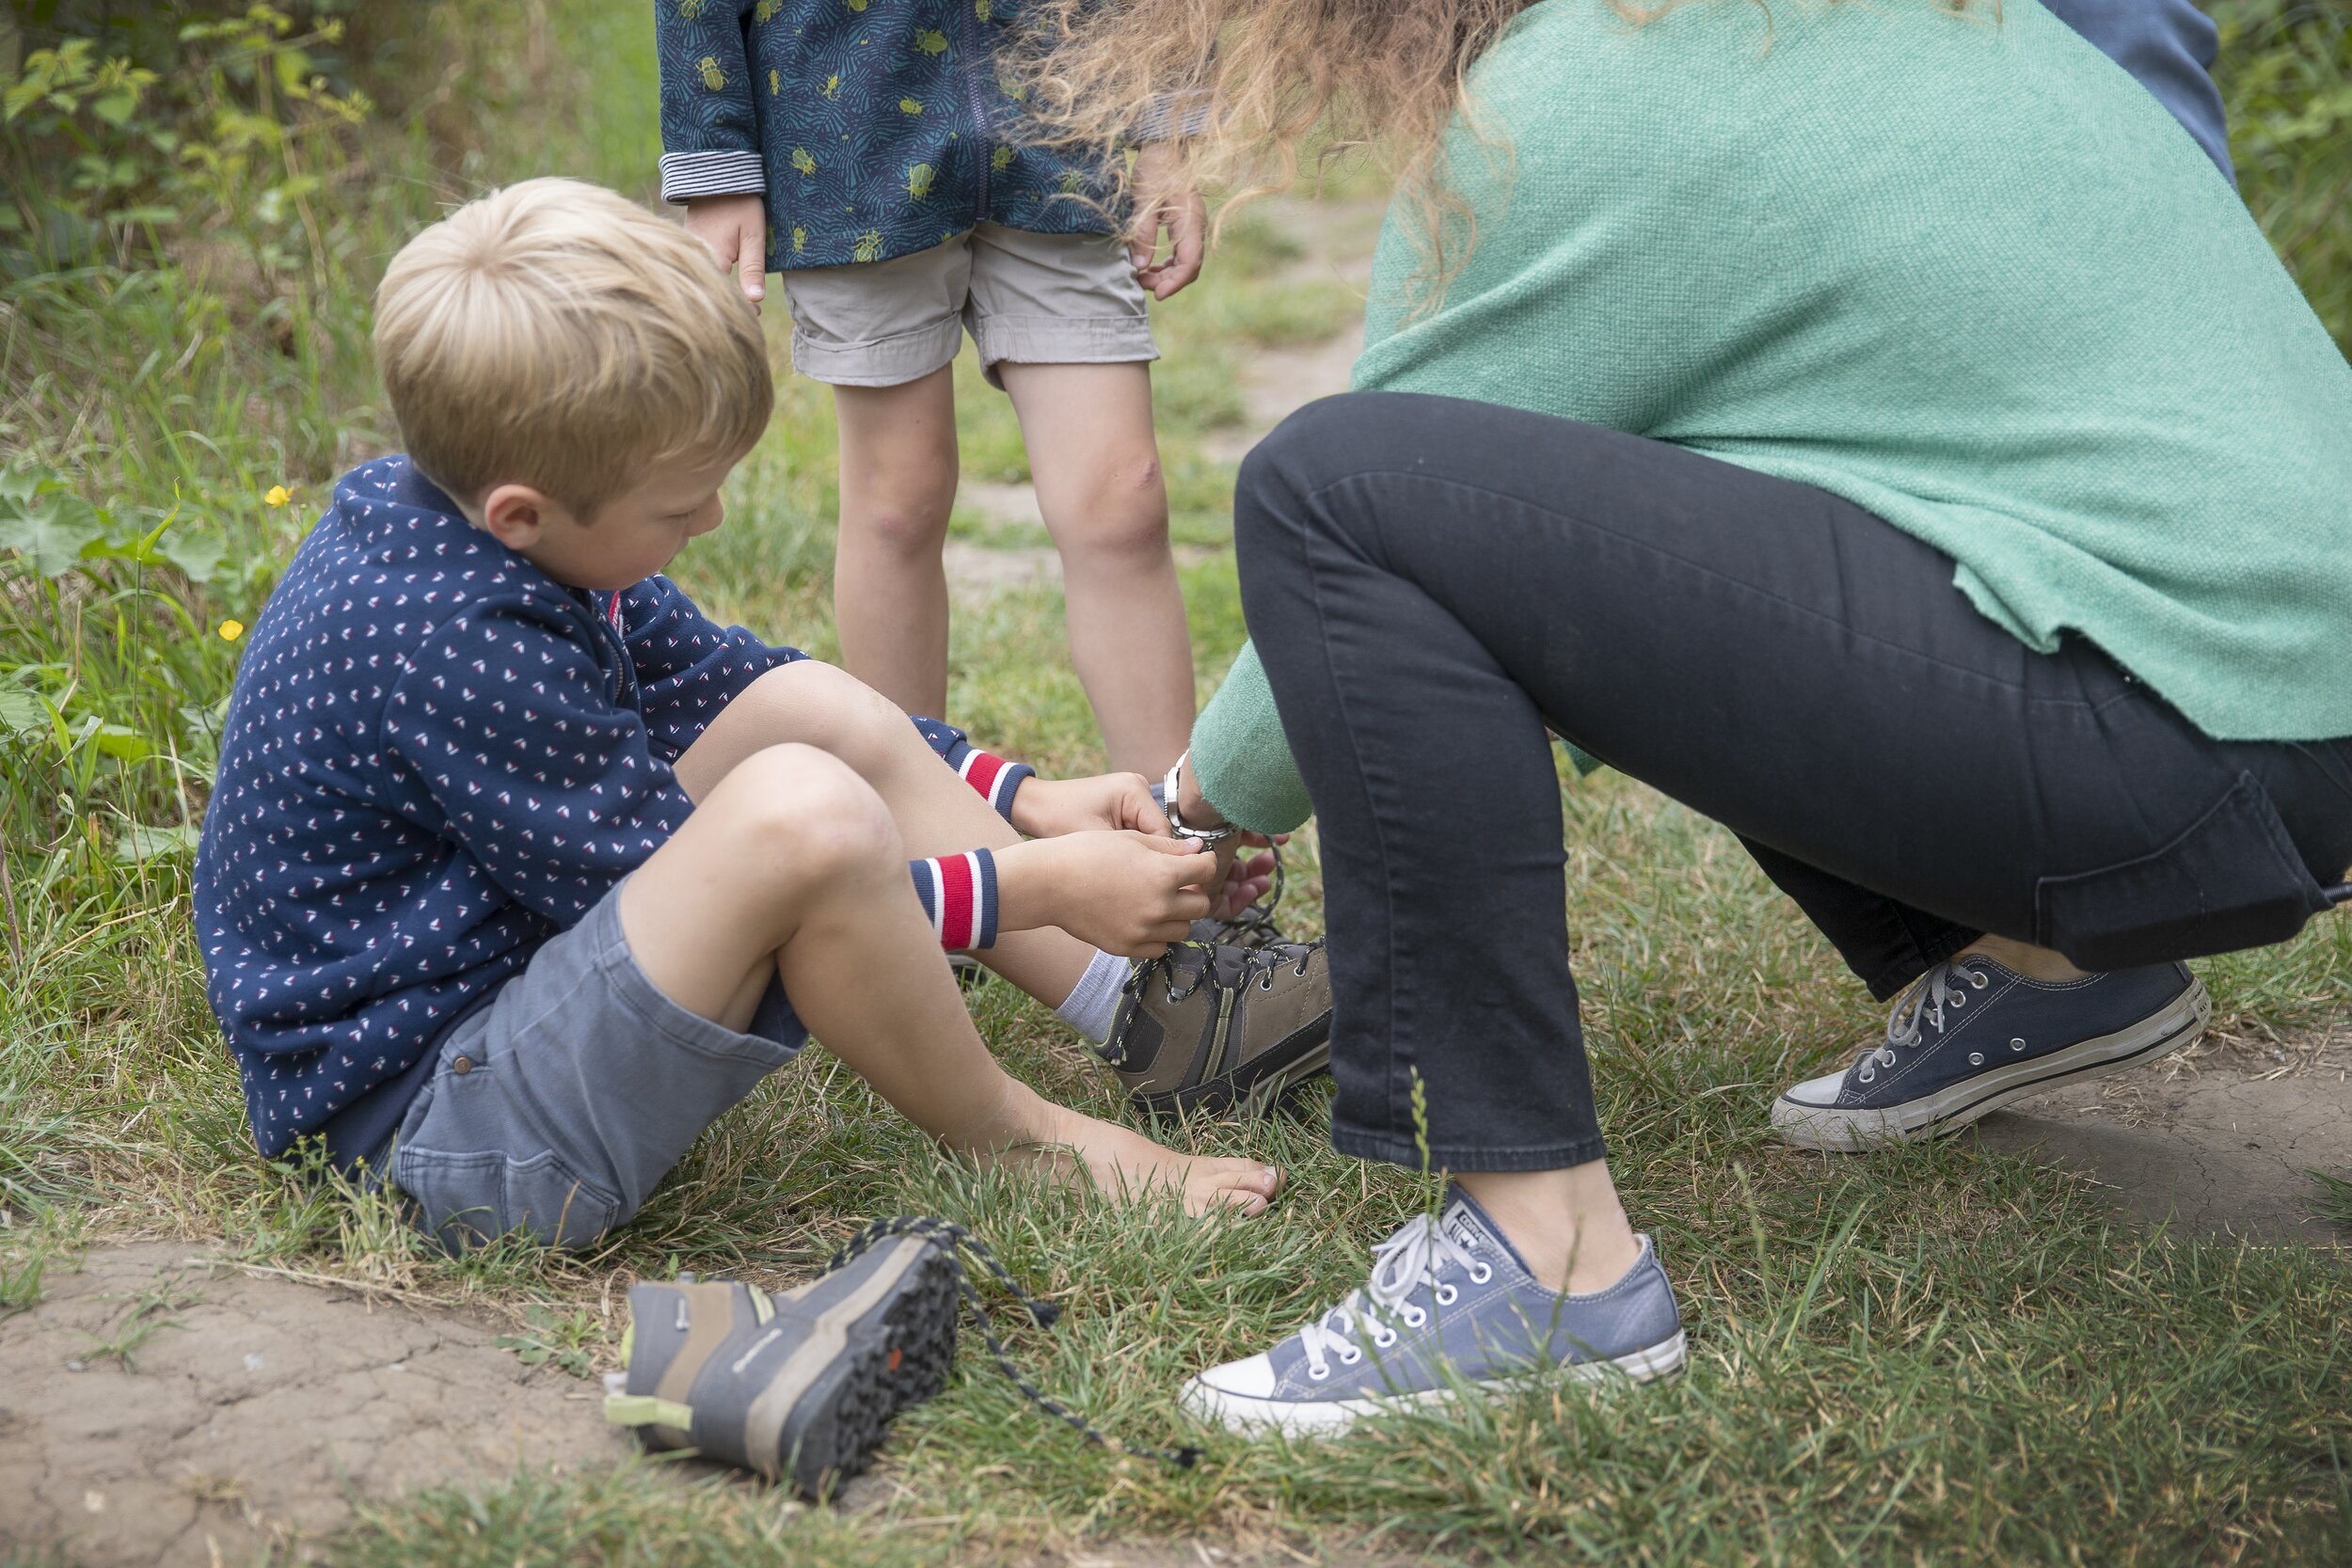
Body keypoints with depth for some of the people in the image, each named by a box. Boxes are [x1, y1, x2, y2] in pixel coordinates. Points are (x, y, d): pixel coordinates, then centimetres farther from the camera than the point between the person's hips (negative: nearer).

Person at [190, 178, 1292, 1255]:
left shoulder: (463, 528, 2)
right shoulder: (451, 650, -27)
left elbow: (711, 680, 15)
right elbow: (701, 897, -19)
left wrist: (1026, 800, 10)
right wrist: (1037, 887, -14)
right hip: (414, 1127, -10)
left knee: (809, 705, 6)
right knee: (797, 810, -30)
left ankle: (1143, 1008, 8)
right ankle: (1007, 1137, -6)